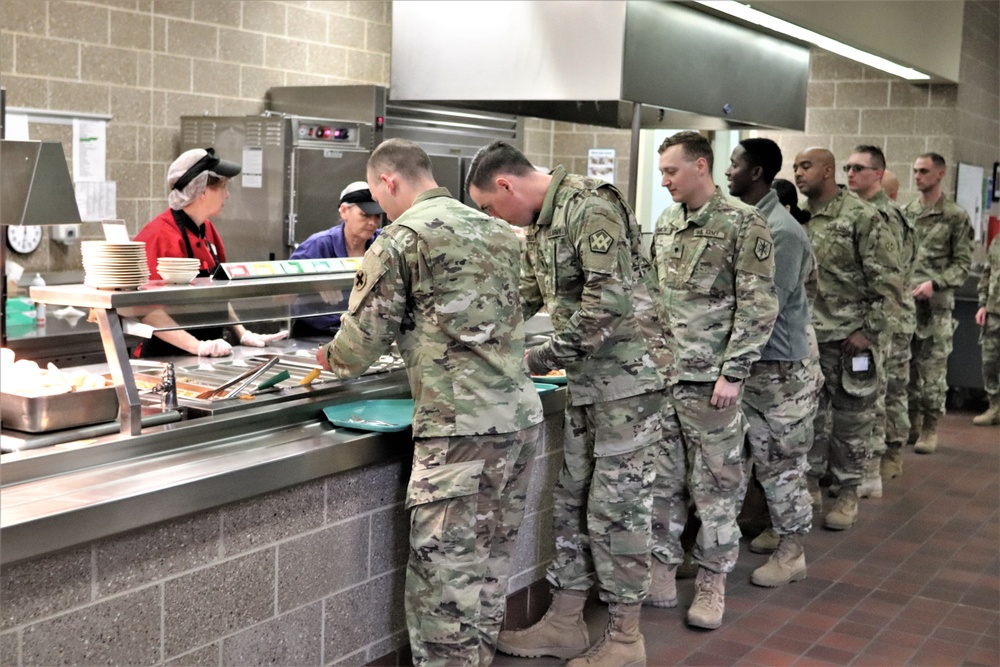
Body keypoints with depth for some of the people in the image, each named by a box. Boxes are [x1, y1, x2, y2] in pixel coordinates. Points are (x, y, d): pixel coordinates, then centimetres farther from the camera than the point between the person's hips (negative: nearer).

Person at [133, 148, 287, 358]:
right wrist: (197, 346, -23)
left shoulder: (207, 230, 9)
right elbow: (146, 308, -18)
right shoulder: (159, 237, -14)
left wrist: (242, 334, 11)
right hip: (166, 356, -6)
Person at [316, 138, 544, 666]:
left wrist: (334, 358, 20)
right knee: (490, 566, 16)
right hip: (521, 416, 8)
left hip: (461, 425, -8)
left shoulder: (404, 237, -6)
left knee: (445, 577, 0)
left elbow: (367, 331, -2)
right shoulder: (496, 230, 16)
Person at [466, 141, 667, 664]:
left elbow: (609, 301, -25)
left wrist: (546, 357, -17)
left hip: (627, 377, -9)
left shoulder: (590, 209, -17)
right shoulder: (540, 225, 13)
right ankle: (564, 622, 26)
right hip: (586, 383, 9)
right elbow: (524, 300, 22)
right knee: (571, 502, 13)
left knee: (616, 508, -1)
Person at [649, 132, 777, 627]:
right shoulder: (666, 222, 12)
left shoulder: (744, 224, -9)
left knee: (715, 482, 4)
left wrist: (733, 373, -15)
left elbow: (758, 306, -11)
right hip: (660, 373, 6)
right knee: (662, 477, 11)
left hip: (710, 378, -6)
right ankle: (661, 568, 24)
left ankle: (712, 581, 17)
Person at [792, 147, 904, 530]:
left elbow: (889, 280, -10)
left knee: (851, 419, 6)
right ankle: (810, 484, 25)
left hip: (851, 338, -4)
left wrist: (869, 330, -13)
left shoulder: (862, 218, -9)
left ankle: (848, 493, 18)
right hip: (806, 337, 4)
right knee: (809, 415, 11)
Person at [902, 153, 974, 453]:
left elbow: (963, 263, -4)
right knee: (904, 366, 8)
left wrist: (934, 284, -17)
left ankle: (929, 429, 10)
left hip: (936, 304, -4)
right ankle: (911, 423, 20)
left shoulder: (956, 216, -1)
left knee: (932, 369, 0)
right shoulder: (905, 213, 12)